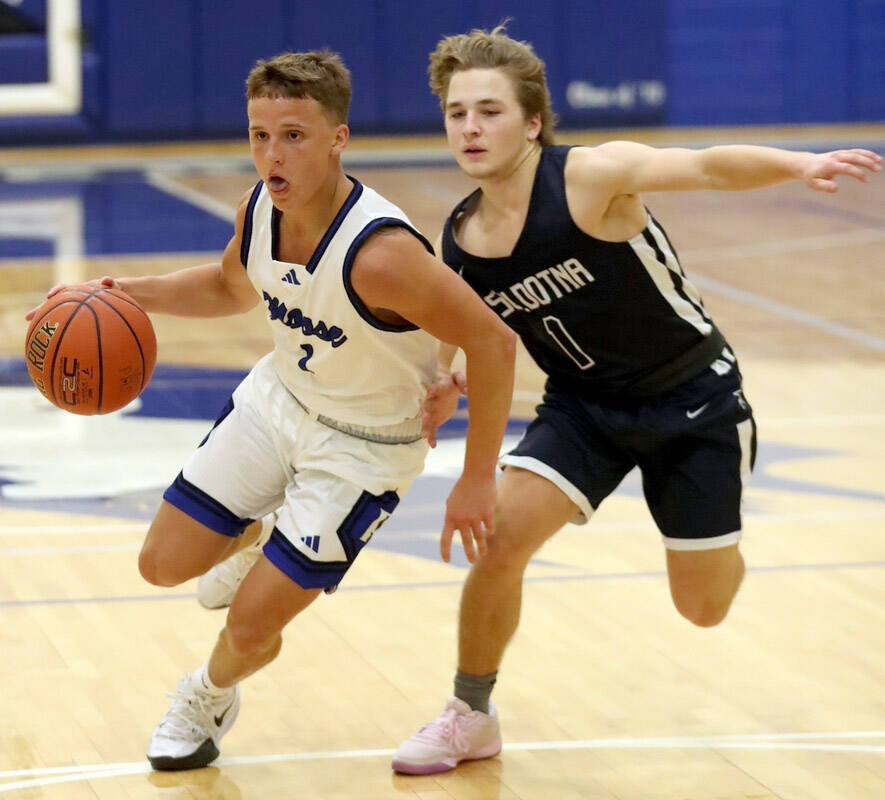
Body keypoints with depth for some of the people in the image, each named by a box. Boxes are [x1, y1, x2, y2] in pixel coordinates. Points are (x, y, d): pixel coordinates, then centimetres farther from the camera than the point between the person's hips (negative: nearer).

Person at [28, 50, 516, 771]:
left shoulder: (379, 253, -36)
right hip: (277, 399, 6)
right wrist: (133, 293, -6)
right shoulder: (260, 209, -13)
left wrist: (476, 482, -24)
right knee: (164, 565, 7)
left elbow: (493, 342, -29)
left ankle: (210, 697, 31)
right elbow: (231, 287, 11)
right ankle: (256, 541, 40)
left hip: (360, 447, -6)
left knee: (252, 627, -5)